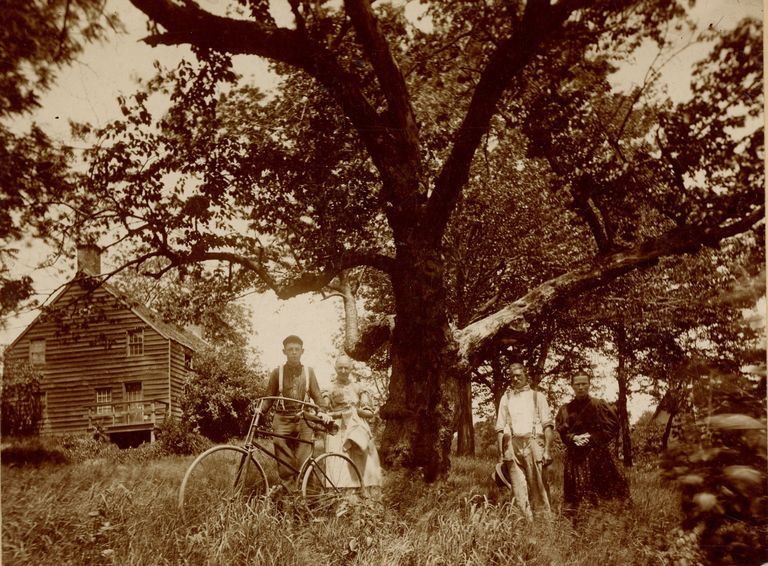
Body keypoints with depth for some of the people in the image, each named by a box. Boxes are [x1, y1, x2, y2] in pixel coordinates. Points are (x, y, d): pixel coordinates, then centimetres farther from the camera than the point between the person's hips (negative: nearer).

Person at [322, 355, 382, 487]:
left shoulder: (358, 388, 15)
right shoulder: (329, 389, 11)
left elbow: (369, 413, 12)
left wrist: (356, 410, -7)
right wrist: (340, 413, -11)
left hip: (357, 429, 2)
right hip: (337, 431, -2)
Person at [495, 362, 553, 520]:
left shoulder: (537, 396, 13)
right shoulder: (506, 398, 18)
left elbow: (547, 425, 5)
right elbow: (500, 428, 15)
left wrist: (547, 450, -7)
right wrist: (501, 455, 6)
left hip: (533, 443, -2)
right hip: (512, 446, 2)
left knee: (538, 487, -6)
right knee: (518, 489, -1)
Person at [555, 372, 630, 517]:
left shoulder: (599, 405, 3)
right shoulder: (566, 409, 11)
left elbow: (612, 427, -1)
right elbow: (561, 430, 8)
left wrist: (591, 437, -10)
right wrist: (574, 438, -12)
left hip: (597, 452, -2)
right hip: (575, 454, 2)